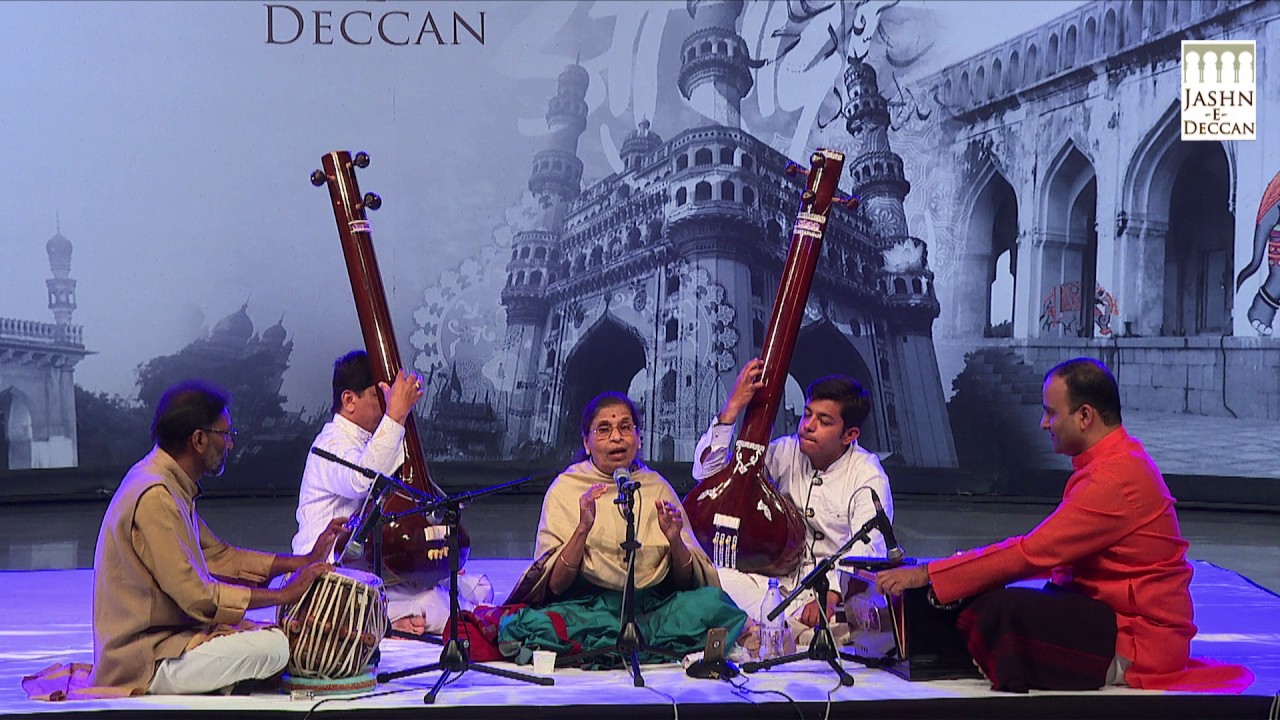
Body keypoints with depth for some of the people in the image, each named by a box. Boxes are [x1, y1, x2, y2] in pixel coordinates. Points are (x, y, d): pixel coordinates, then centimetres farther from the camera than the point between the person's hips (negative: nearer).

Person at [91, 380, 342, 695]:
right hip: (144, 661, -10)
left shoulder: (171, 486, 12)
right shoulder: (154, 497, -21)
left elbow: (217, 556, 15)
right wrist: (283, 594, -15)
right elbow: (196, 596, -24)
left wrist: (304, 561, 7)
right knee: (273, 646, -23)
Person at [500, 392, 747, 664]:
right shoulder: (565, 488, 5)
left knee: (713, 601, -27)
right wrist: (583, 529, -19)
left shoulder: (657, 488, 11)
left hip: (653, 608, 2)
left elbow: (686, 582, 10)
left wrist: (675, 541, -11)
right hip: (585, 608, -1)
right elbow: (555, 585, -5)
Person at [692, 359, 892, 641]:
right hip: (780, 583, 5)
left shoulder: (868, 476, -6)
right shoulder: (787, 453, 6)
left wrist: (831, 594, -40)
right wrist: (733, 407, -5)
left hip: (840, 591, -5)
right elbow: (707, 472, 5)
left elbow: (867, 549, -21)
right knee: (718, 577, -26)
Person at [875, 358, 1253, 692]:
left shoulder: (1115, 477, -20)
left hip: (1137, 640, -10)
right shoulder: (1116, 458, 13)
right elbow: (1045, 548, 11)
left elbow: (1031, 554, -22)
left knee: (1002, 609, -29)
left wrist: (927, 575, -18)